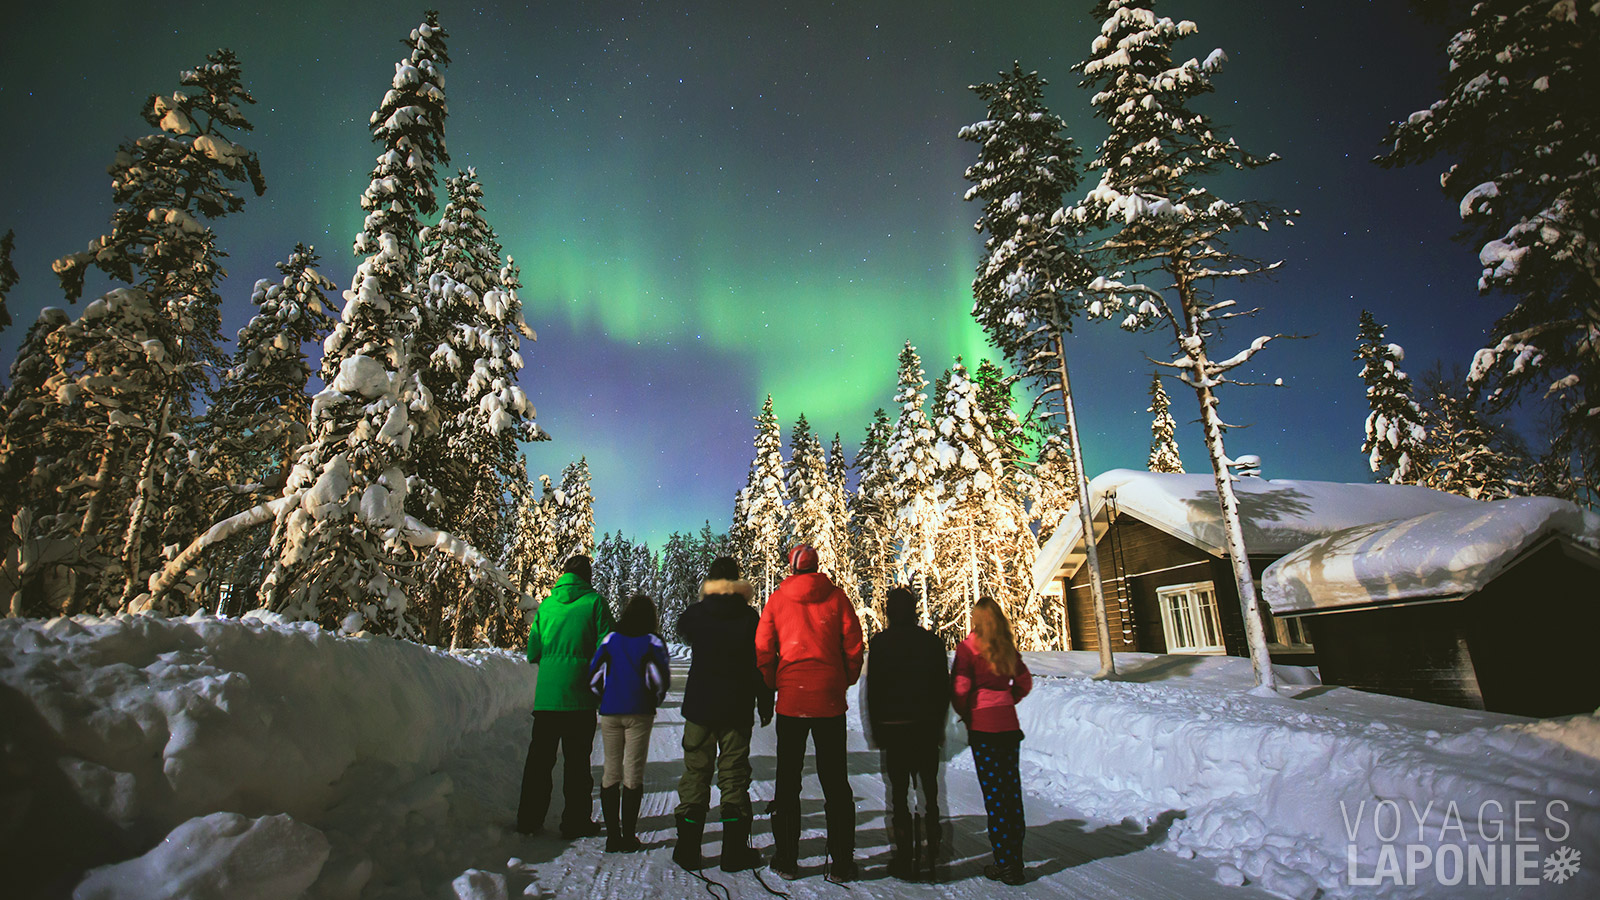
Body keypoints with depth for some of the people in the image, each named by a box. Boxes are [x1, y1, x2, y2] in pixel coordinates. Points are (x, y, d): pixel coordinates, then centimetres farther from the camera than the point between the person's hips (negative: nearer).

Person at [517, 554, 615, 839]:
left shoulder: (546, 604, 7)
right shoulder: (594, 601, -4)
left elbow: (532, 653, 9)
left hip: (546, 694, 4)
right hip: (580, 695, -3)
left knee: (539, 756, 14)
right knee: (577, 759, 6)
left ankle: (529, 820, 22)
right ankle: (575, 821, 13)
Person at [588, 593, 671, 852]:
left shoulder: (611, 639, 5)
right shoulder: (653, 642, -2)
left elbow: (593, 676, 3)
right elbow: (661, 679, -9)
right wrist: (654, 701, 10)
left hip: (609, 713, 2)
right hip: (639, 714, -2)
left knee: (611, 771, 10)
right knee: (633, 773, 4)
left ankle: (612, 836, 11)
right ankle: (628, 836, 7)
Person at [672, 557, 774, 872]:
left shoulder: (694, 614, -4)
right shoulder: (749, 617, -8)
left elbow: (683, 631, 20)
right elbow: (761, 663, -6)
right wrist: (765, 705, 4)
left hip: (699, 705, 1)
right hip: (737, 708, -1)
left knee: (695, 773, 10)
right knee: (734, 775, 6)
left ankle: (688, 849, 16)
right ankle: (734, 851, 11)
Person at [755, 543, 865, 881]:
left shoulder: (777, 599, 1)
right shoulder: (836, 596, -1)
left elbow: (762, 650, 0)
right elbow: (853, 645, -2)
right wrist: (844, 683, 11)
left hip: (790, 700, 0)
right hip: (830, 701, 0)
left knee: (788, 780, 12)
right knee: (835, 780, 9)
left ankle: (786, 860, 18)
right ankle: (841, 863, 12)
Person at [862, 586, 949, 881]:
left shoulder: (880, 642, -7)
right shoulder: (932, 640, 0)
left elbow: (872, 687, -5)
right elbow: (944, 687, 6)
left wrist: (875, 729, 4)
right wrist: (938, 725, 15)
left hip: (893, 726, -2)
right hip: (927, 726, 3)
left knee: (898, 791, 5)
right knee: (929, 790, 13)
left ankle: (905, 859, 8)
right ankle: (928, 853, 17)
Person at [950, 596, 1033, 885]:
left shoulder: (968, 647, -9)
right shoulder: (1008, 648, 6)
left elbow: (959, 688, -12)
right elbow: (1025, 682, 14)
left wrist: (966, 715, 3)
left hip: (983, 726, -5)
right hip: (1009, 723, 5)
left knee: (993, 792, 0)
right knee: (1012, 788, 12)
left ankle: (1005, 864, 5)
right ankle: (1015, 860, 20)